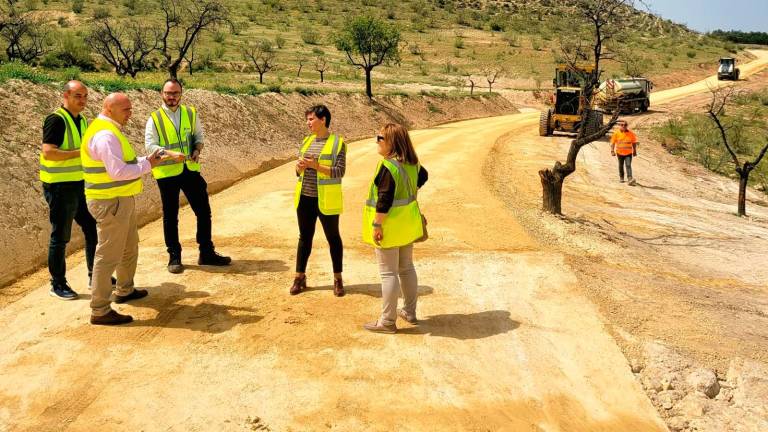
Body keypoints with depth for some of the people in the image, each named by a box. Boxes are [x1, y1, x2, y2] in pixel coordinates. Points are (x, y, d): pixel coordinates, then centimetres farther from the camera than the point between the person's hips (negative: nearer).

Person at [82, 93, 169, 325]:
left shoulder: (111, 131, 14)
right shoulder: (105, 135, -20)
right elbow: (118, 172, -26)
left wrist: (146, 160, 6)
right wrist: (147, 165, -15)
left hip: (122, 200, 11)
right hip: (111, 203, -11)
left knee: (129, 248, 24)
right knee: (109, 255, -5)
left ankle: (125, 290, 42)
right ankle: (100, 311, 3)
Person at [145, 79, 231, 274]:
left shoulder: (191, 113, 6)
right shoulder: (154, 119, -4)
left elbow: (198, 134, 14)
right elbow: (150, 146, -8)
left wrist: (197, 150, -7)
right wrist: (171, 154, -24)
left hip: (190, 170, 3)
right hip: (167, 172, -3)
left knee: (203, 211, 6)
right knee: (170, 217, 7)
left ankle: (207, 253, 20)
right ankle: (174, 257, 20)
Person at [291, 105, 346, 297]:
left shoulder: (337, 142, -8)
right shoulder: (306, 141, 9)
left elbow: (340, 171, -14)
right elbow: (299, 172, 14)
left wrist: (316, 166, -23)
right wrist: (300, 166, -10)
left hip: (325, 200, -5)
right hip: (305, 197, 5)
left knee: (333, 237, 7)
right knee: (304, 237, 12)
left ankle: (338, 279, 19)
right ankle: (299, 277, 22)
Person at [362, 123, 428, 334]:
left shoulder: (388, 166, -22)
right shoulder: (411, 163, 6)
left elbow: (384, 199, -25)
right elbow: (423, 176, 26)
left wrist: (377, 224, -19)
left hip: (390, 224, -9)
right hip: (408, 223, 9)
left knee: (388, 273, -1)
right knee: (406, 268, 19)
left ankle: (387, 321, 7)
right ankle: (410, 312, 31)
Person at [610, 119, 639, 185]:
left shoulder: (631, 133, -4)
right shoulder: (616, 133, -6)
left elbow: (634, 142, 6)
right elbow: (613, 143, -2)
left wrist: (634, 151, 10)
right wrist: (612, 151, -8)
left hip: (628, 153, -1)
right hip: (620, 153, 1)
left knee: (628, 165, -14)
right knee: (621, 166, 16)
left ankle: (630, 179, -22)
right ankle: (621, 177, 35)